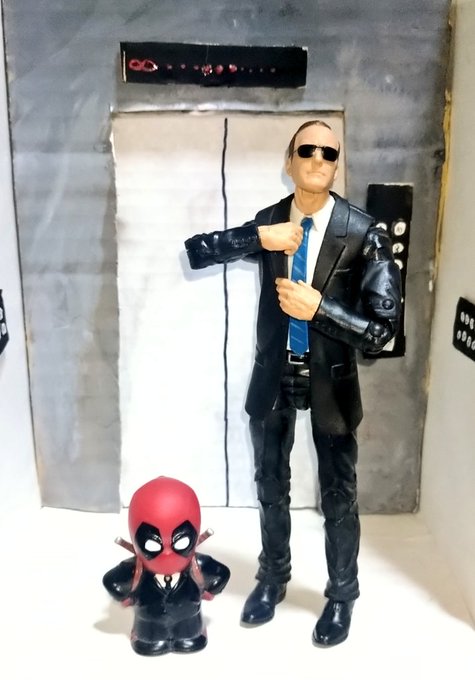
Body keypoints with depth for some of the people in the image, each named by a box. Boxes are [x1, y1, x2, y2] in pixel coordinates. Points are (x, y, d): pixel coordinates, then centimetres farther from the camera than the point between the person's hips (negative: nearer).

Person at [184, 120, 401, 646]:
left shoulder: (363, 234, -15)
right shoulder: (268, 222, -4)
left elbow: (383, 328, -17)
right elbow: (194, 250, -11)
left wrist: (318, 307, -26)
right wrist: (260, 239, -22)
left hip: (331, 381, -2)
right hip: (273, 376, 3)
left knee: (338, 495, 12)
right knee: (271, 485, 19)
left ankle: (341, 594, 37)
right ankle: (273, 577, 43)